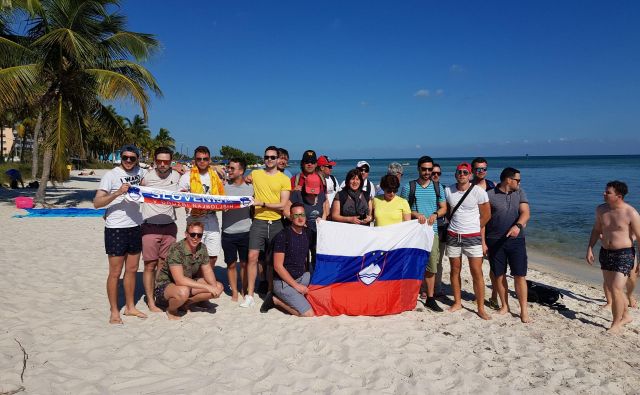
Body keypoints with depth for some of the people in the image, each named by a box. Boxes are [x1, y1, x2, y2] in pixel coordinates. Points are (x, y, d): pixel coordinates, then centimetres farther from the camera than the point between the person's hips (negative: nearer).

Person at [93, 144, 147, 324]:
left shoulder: (140, 172, 7)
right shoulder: (111, 175, -9)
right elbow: (97, 203, -14)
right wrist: (117, 193, -28)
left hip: (135, 227, 6)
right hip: (116, 228, -5)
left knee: (132, 269, 14)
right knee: (115, 272, 2)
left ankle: (130, 307, 28)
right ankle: (114, 312, 15)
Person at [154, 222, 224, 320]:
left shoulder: (202, 248, -6)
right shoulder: (176, 249, -27)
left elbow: (207, 271, 5)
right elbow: (180, 280, -34)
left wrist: (214, 287, -16)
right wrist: (207, 287, -32)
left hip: (188, 283, 7)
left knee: (219, 287, -6)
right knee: (183, 291, -40)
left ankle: (186, 303, 4)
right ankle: (171, 310, -6)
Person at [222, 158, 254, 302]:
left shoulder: (250, 187, 2)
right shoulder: (224, 186, 0)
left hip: (245, 232, 0)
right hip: (228, 232, 0)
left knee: (245, 263, 9)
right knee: (231, 264, 8)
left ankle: (244, 290, 24)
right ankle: (234, 292, 20)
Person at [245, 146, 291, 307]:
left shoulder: (284, 179, 1)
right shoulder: (255, 174, 7)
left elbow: (283, 205, -6)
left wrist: (262, 203, -13)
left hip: (276, 223, 0)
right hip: (258, 221, 1)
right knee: (253, 256, -7)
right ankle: (249, 295, 0)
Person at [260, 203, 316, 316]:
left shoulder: (308, 234, 5)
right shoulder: (283, 236, -14)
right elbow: (278, 266, -15)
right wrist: (296, 285, -16)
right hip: (283, 282, -7)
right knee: (309, 314, -15)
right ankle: (276, 300, 3)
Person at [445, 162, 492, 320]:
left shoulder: (479, 192, -8)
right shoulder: (448, 190, 1)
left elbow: (486, 215, 2)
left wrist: (473, 228, 6)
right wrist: (454, 224, 9)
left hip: (473, 237, -3)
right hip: (453, 236, 3)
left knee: (477, 273, -3)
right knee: (455, 270, 11)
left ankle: (481, 308, 6)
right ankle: (457, 302, 24)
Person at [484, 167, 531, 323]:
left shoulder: (520, 193, 7)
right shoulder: (490, 195, -2)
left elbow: (526, 213, -5)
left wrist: (518, 225, -26)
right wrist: (483, 241, -6)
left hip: (516, 240, 2)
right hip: (495, 241, -1)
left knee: (520, 275, -1)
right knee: (499, 275, 7)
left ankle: (524, 310, 7)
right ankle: (505, 306, 23)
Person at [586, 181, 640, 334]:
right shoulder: (601, 209, 1)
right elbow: (596, 230, 14)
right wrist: (590, 248, 7)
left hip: (624, 254, -6)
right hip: (605, 252, 6)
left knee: (616, 289, -8)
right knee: (611, 288, 16)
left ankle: (616, 324, 8)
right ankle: (626, 316, 38)